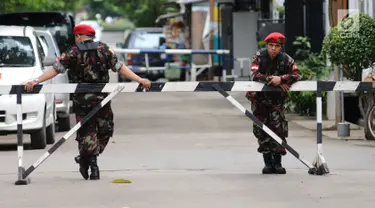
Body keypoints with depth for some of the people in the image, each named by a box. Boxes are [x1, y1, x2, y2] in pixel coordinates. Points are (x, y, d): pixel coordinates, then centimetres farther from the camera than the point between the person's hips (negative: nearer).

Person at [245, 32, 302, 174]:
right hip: (259, 98, 0)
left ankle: (277, 162, -2)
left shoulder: (285, 59, -6)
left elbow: (297, 75, -15)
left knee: (278, 128, -10)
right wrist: (272, 79, -26)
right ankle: (267, 162, 9)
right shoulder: (259, 57, -8)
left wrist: (281, 78, -28)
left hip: (276, 99, 0)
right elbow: (254, 75, -22)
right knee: (261, 129, 1)